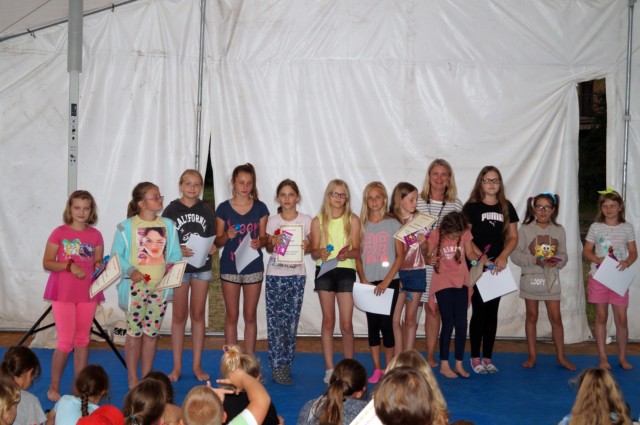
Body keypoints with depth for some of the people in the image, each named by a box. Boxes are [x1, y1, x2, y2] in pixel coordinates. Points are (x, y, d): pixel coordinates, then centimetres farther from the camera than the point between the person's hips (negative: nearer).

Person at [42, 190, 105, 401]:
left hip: (87, 293, 3)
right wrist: (70, 265, -20)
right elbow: (47, 263, -5)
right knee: (66, 342, -5)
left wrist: (100, 267, -11)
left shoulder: (96, 235, 4)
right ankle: (53, 388, 11)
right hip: (63, 293, -3)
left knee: (82, 340, 9)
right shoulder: (59, 233, -4)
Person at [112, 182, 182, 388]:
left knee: (152, 332, 10)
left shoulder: (168, 225, 8)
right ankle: (132, 379, 12)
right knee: (134, 332, 1)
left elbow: (175, 253, 9)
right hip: (136, 286, -4)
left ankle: (147, 377, 21)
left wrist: (171, 264, -12)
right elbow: (116, 255, -4)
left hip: (160, 286, 4)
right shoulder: (126, 227, -4)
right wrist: (131, 270, -19)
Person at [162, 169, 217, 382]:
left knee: (198, 315, 8)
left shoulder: (206, 210, 4)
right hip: (179, 267, -2)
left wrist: (213, 247, -12)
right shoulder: (171, 210, -4)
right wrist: (179, 250, -22)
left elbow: (212, 238, 9)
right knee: (179, 316, 3)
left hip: (202, 268, 2)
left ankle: (197, 365, 16)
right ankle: (177, 367, 12)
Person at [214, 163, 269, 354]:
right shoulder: (223, 208, -2)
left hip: (253, 267, 1)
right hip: (229, 267, 0)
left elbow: (264, 237, 4)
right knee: (231, 316, 6)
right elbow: (218, 242, 2)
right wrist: (227, 235, -19)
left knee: (250, 316, 7)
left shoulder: (260, 208, 0)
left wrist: (259, 242, -19)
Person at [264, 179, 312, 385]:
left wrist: (306, 247, -13)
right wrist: (272, 243, -14)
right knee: (275, 320, -4)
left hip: (297, 274, 1)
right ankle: (277, 368, 0)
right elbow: (268, 248, 7)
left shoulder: (305, 220, 3)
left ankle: (286, 365, 12)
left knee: (292, 321, 2)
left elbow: (309, 246, 9)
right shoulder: (273, 221, 3)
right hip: (275, 275, 0)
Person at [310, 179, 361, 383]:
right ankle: (329, 369, 13)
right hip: (324, 271, 1)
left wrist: (347, 254, -23)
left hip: (346, 271, -1)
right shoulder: (318, 221, 4)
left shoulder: (352, 220, 1)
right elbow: (313, 251, 3)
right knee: (328, 321, 6)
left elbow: (357, 250, -1)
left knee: (346, 324, -4)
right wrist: (320, 253, -19)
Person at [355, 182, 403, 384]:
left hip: (389, 282, -2)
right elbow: (357, 256, 6)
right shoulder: (361, 225, 6)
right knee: (372, 324, 4)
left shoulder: (393, 224, -1)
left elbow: (400, 255, -4)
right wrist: (363, 279, -7)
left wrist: (386, 281, -11)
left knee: (386, 323, -4)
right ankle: (377, 369, 12)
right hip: (369, 283, 2)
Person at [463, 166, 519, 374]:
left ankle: (487, 357, 16)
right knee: (479, 311, -2)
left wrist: (502, 257, -8)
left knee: (492, 312, 7)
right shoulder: (471, 207, -2)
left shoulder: (506, 207, 9)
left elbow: (513, 237, 8)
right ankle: (475, 357, 9)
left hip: (498, 267, 3)